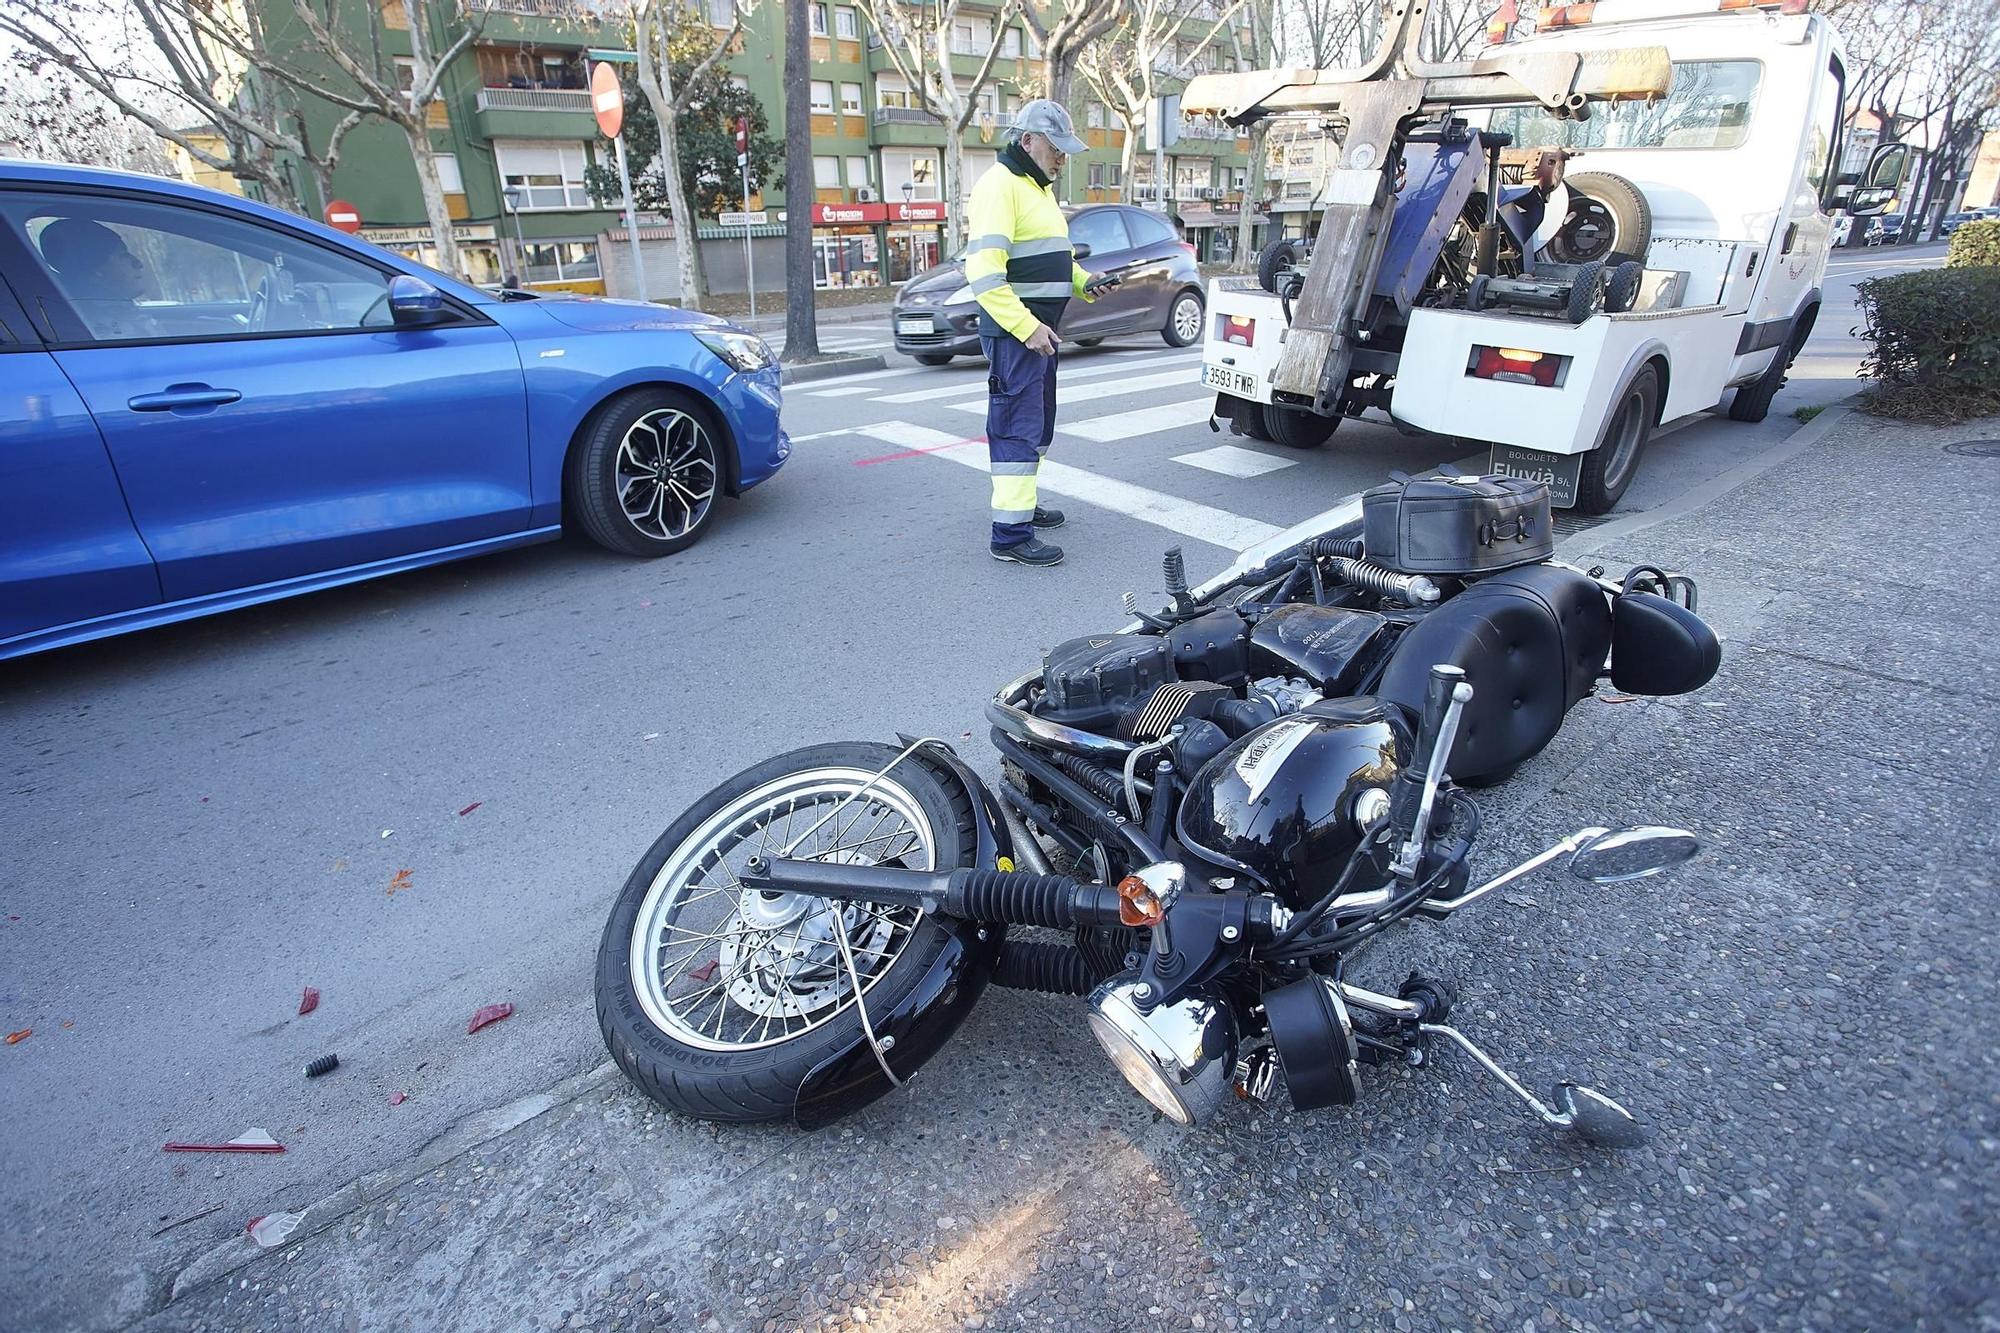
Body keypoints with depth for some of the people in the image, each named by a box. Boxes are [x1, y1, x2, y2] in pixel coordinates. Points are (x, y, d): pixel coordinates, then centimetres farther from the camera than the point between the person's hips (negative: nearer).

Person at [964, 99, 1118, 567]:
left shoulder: (1038, 186, 21)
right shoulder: (1000, 185, -12)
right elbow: (983, 272, -23)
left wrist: (1084, 282, 10)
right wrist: (1026, 326, -29)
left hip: (1040, 327, 10)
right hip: (1014, 330, -10)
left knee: (1039, 424, 17)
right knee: (1018, 427, -12)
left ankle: (1022, 503, 30)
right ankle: (1011, 533, -11)